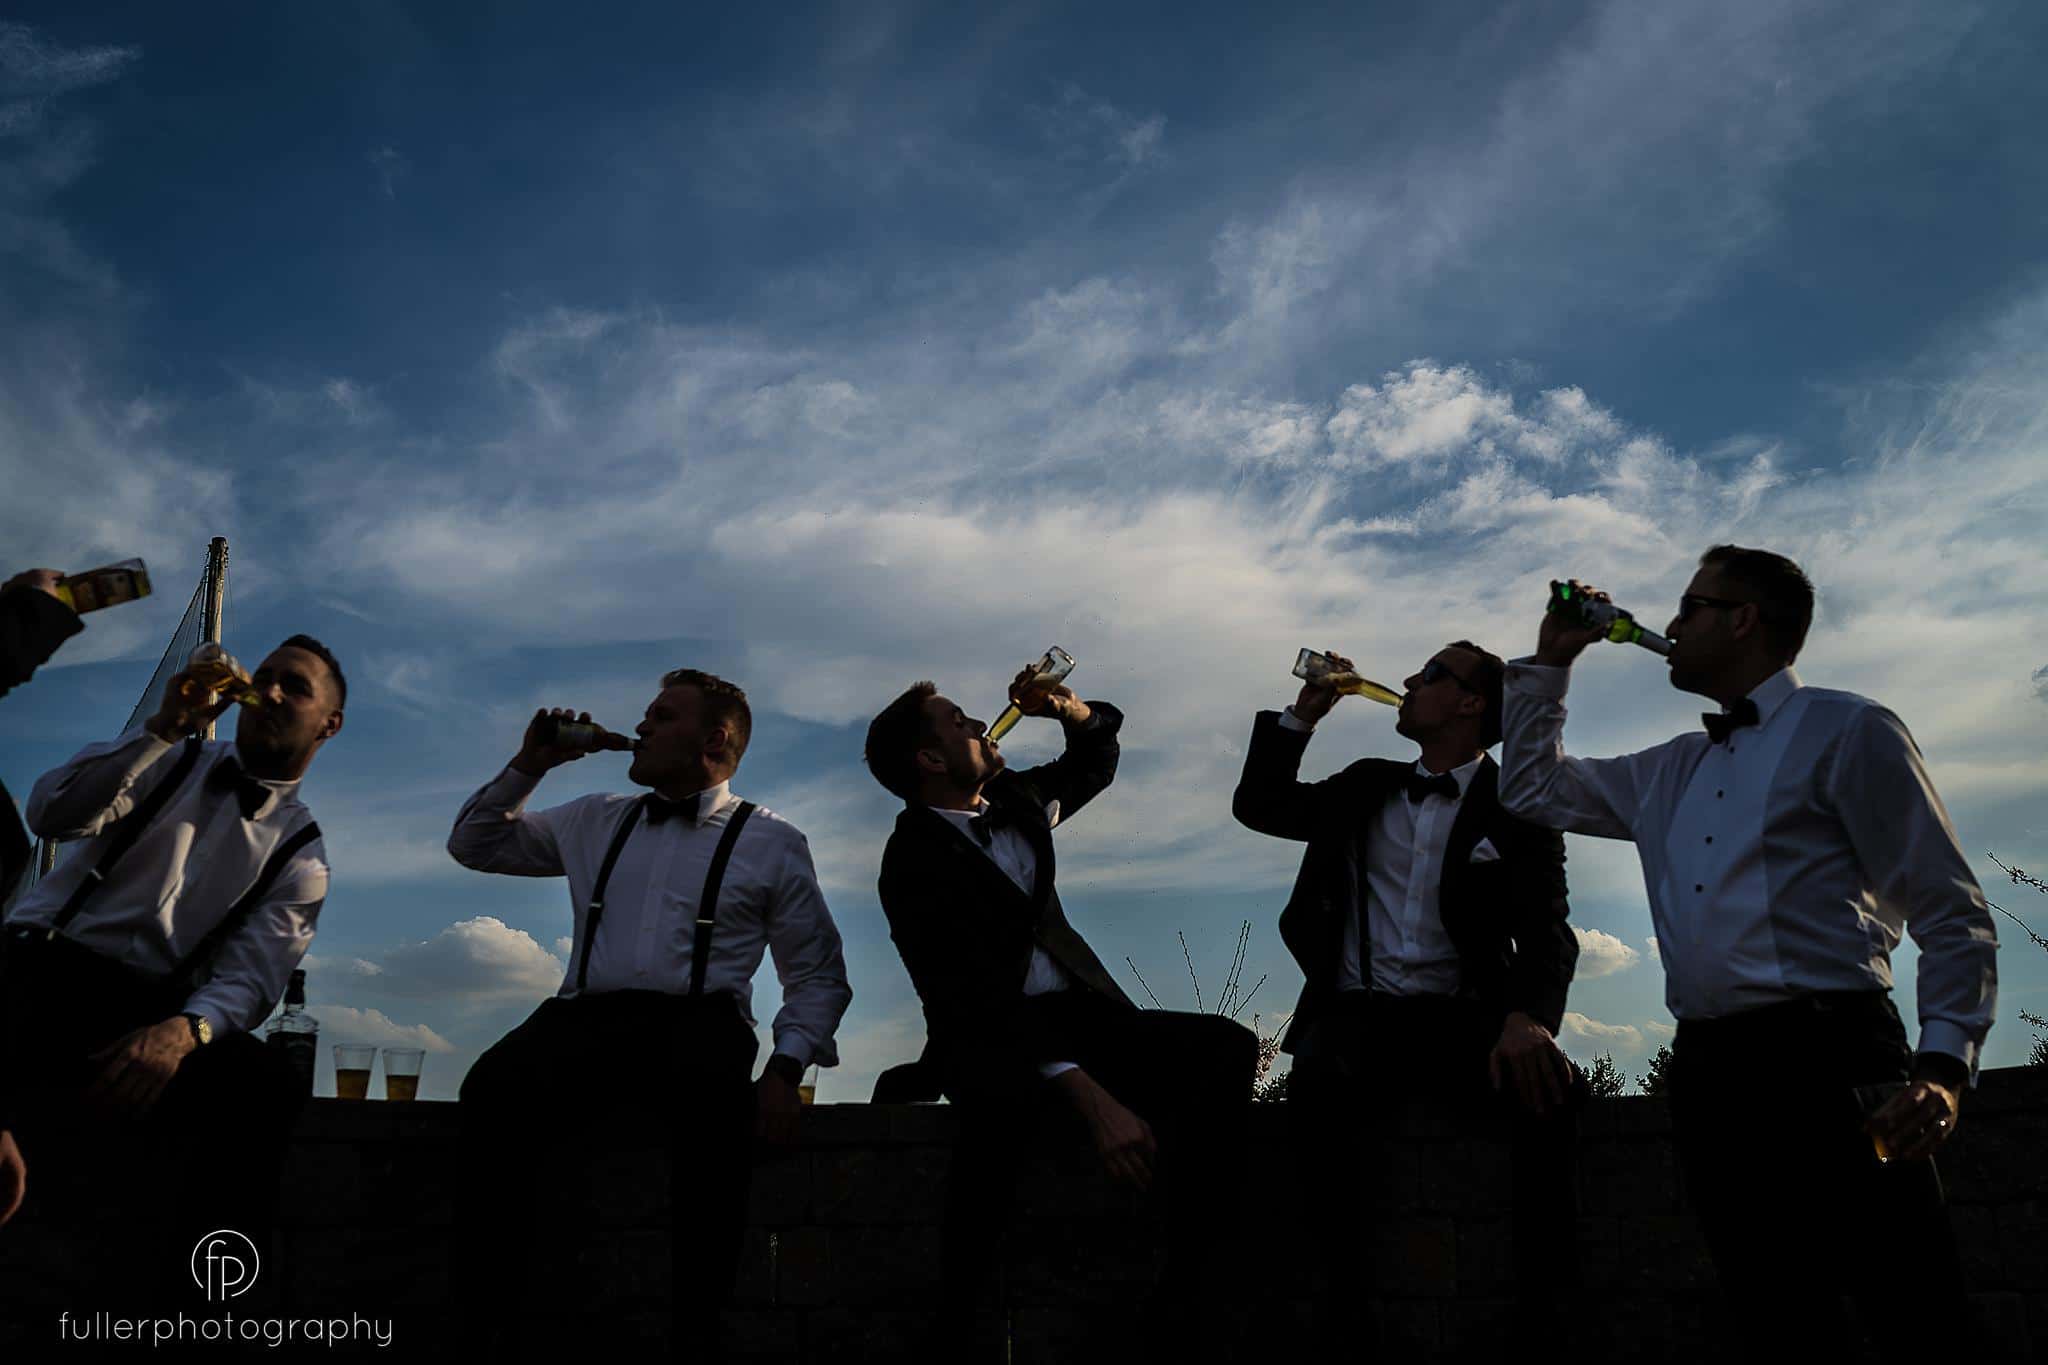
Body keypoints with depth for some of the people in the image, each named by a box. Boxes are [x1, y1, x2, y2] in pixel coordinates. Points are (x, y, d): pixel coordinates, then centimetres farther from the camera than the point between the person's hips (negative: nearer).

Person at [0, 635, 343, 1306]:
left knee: (263, 1086, -31)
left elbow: (250, 979, -4)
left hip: (148, 1011, 0)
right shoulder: (175, 759, 17)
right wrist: (166, 725, -11)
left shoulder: (300, 856, 11)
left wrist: (183, 1028, -26)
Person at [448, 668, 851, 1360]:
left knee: (715, 1093, -39)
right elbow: (474, 844, 34)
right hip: (585, 1016, 3)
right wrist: (530, 765, 20)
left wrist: (785, 1069, -6)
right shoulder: (596, 821, 26)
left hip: (699, 1022, -3)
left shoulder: (771, 842, 14)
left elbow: (818, 974, 11)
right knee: (495, 1087, -31)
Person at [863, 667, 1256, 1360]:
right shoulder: (913, 863, -10)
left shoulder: (1012, 798, 13)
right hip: (991, 1041, -7)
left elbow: (1095, 762, 34)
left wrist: (1074, 713, 8)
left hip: (1075, 1014, 7)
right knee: (1006, 1090, -44)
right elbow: (975, 1001, -22)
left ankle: (1189, 1307, -21)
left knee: (1226, 1046, -20)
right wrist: (1088, 1095, -33)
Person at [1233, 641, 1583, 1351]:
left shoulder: (1519, 807, 6)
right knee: (1319, 1086, -33)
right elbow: (1257, 807, 22)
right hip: (1357, 1010, 2)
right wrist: (1302, 714, 12)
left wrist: (1528, 1016, -26)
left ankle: (1547, 1317, -19)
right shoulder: (1366, 787, 19)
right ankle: (1341, 1294, -18)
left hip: (1463, 1020, -1)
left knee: (1548, 1087, -33)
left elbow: (1546, 931, -5)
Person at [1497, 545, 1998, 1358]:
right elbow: (1533, 788, 31)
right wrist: (1551, 661, 25)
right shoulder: (1669, 773, 22)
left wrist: (1944, 1067, -18)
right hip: (1706, 1075, 6)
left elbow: (1951, 916, -4)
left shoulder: (1847, 732, 1)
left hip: (1829, 1059, -6)